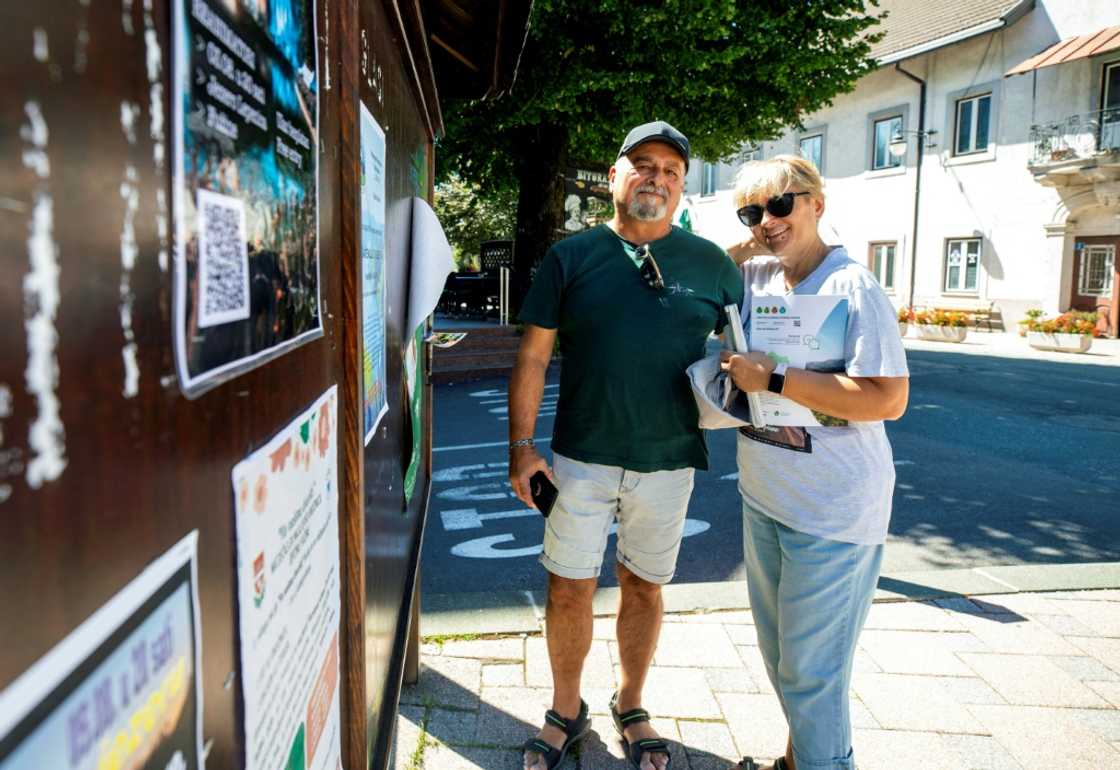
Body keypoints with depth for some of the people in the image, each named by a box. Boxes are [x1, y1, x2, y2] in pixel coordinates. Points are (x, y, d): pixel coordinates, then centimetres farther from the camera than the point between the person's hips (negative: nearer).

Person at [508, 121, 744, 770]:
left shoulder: (713, 265, 2)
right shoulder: (571, 256, 0)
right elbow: (534, 357, 1)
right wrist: (521, 444, -5)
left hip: (667, 462, 1)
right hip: (581, 458, 0)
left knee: (644, 589, 15)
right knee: (569, 591, 7)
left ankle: (631, 706, 38)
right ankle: (567, 712, 32)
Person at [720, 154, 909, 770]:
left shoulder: (852, 286, -18)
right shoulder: (754, 275, 1)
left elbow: (888, 398, -25)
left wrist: (772, 379, -25)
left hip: (833, 515, -7)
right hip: (764, 500, 7)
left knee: (808, 670, 5)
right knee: (778, 652, 23)